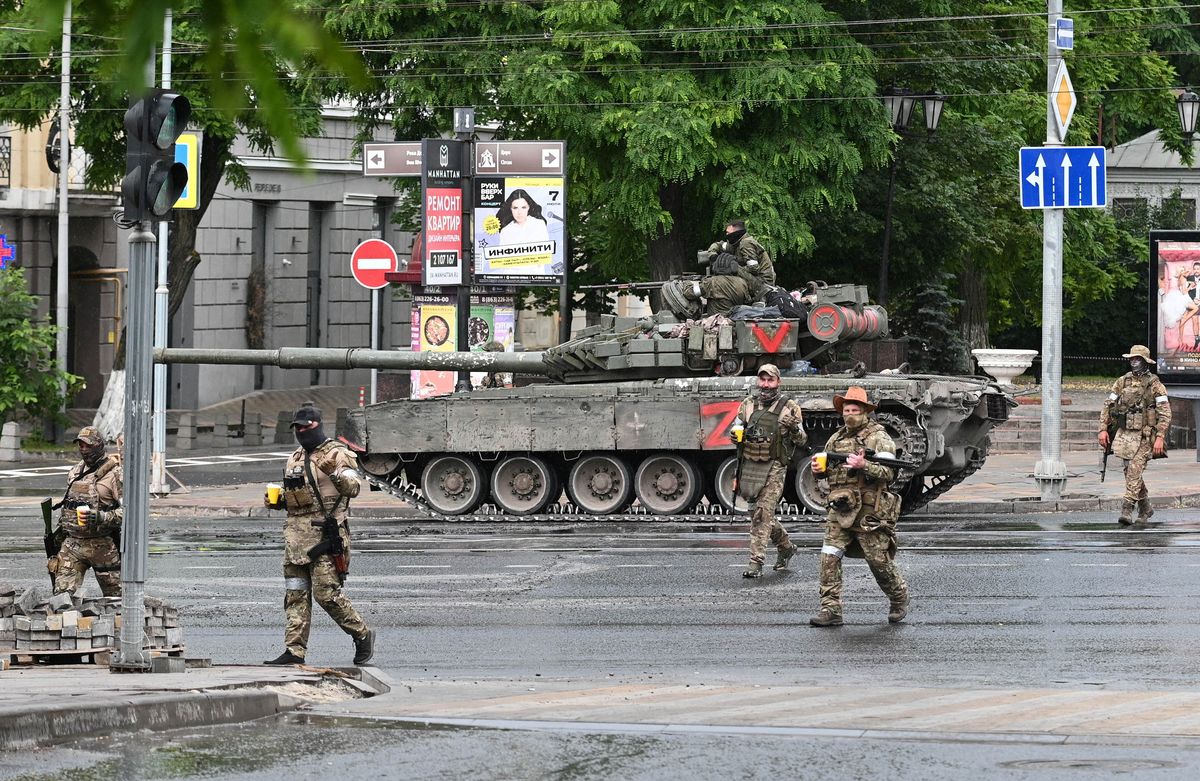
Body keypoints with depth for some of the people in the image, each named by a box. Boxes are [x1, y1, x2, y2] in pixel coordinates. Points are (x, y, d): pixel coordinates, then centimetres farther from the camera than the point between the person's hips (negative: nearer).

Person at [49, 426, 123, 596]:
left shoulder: (115, 474, -9)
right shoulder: (75, 472, 12)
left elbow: (128, 510, -17)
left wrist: (100, 517, -28)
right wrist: (60, 529, 21)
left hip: (103, 545, -5)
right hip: (72, 543, 5)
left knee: (114, 596, 7)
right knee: (62, 592, -7)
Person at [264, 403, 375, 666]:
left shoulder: (335, 454, -5)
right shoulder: (295, 459, 19)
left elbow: (353, 487, -16)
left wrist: (340, 476, -37)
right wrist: (277, 502, 11)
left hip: (324, 533, -8)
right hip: (296, 533, 8)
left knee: (326, 593, -10)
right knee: (295, 595, 4)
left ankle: (363, 635, 6)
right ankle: (295, 650, 5)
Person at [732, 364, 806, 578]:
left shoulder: (789, 407, 0)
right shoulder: (748, 404, 10)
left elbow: (801, 441, 2)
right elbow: (736, 429, 16)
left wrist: (795, 428, -19)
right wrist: (735, 435, -7)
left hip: (774, 467, -5)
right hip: (749, 464, 5)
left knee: (762, 514, -13)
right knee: (759, 513, 14)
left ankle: (756, 563, -13)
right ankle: (785, 547, 36)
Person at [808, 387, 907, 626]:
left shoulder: (878, 438, -5)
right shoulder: (836, 438, 14)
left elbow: (888, 473, -15)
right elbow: (827, 468, 25)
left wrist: (864, 465, -31)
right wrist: (819, 468, 1)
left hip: (869, 512, -5)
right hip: (840, 510, 5)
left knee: (879, 561, 2)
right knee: (829, 557, -8)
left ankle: (899, 598, 27)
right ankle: (830, 609, -7)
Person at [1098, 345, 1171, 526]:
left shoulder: (1155, 385, -5)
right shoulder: (1122, 382, 8)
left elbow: (1165, 413, -9)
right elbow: (1107, 406, 12)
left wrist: (1160, 437, -17)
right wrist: (1103, 429, 2)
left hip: (1144, 436, -5)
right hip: (1124, 434, 5)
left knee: (1134, 471, -16)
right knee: (1131, 472, 11)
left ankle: (1127, 510, -18)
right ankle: (1145, 508, 27)